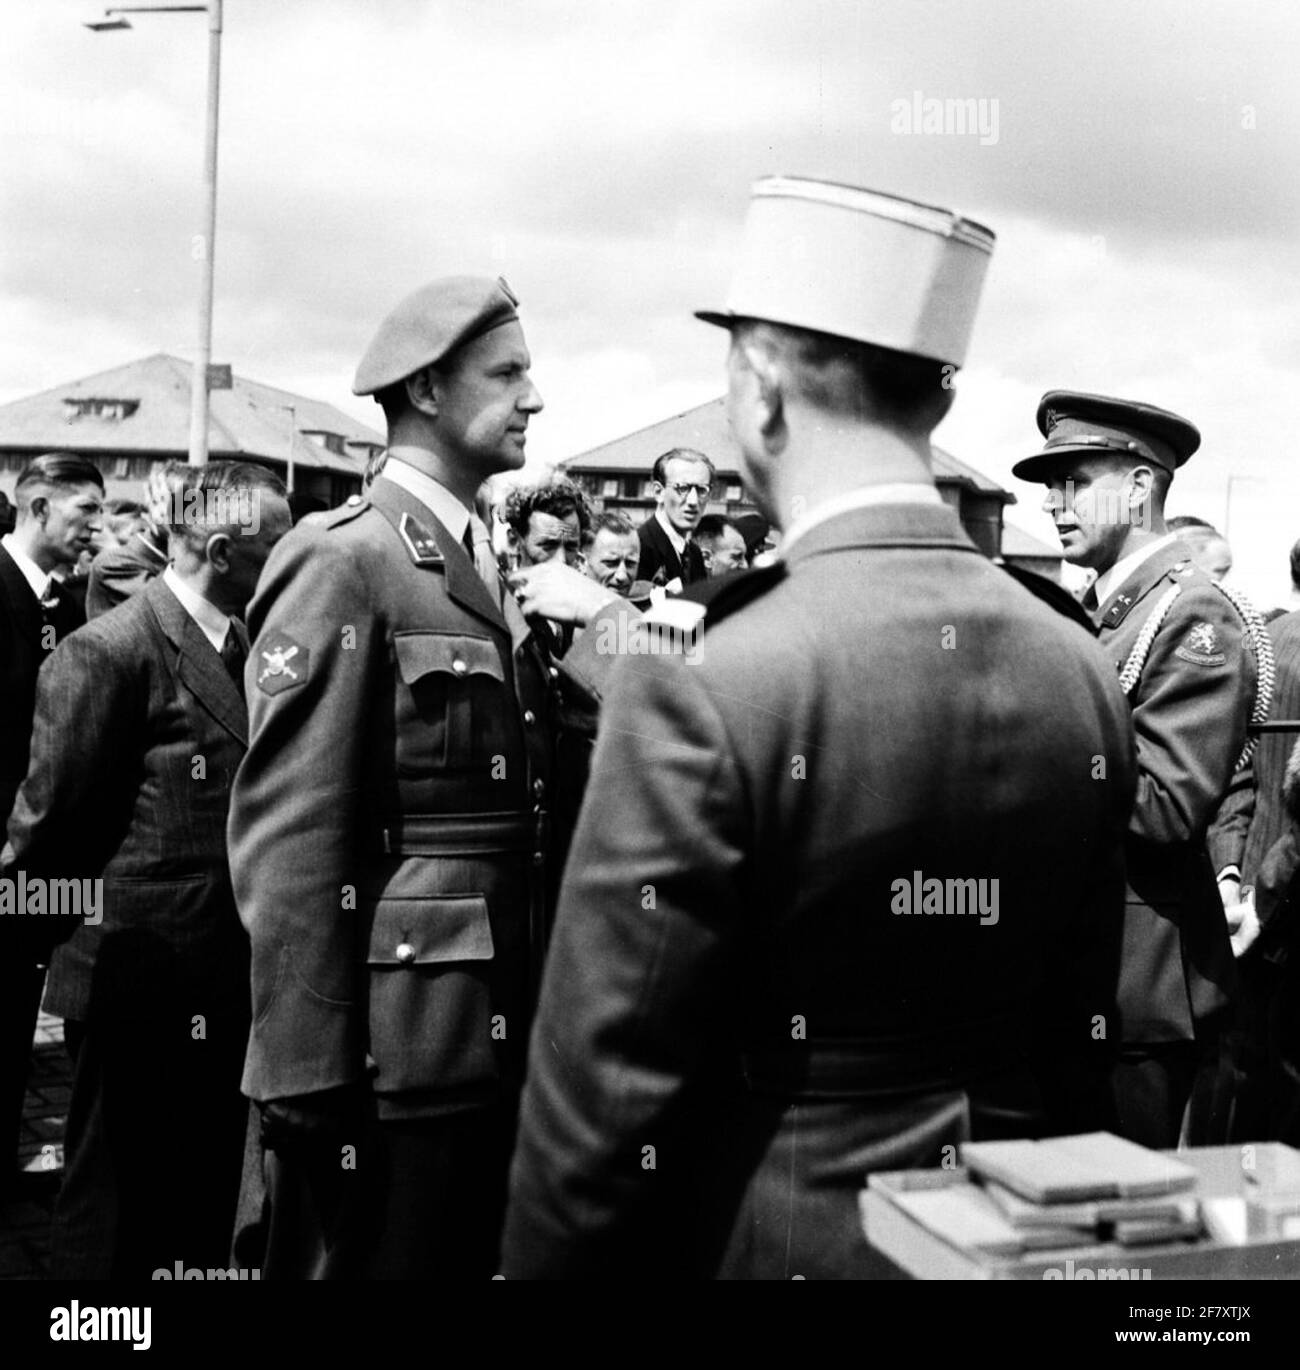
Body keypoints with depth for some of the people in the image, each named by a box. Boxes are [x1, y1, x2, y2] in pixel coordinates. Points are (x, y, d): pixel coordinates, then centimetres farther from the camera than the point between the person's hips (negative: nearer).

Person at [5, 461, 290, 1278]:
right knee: (120, 1217, 8)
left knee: (212, 1196, 18)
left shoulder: (247, 648, 8)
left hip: (224, 982, 7)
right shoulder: (112, 651, -15)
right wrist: (99, 920, 0)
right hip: (143, 984, -7)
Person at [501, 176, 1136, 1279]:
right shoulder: (1084, 676, -5)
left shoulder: (702, 693, -23)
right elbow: (1077, 1021, 6)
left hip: (757, 1238, -5)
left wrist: (546, 1262, -3)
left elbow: (605, 1095, -18)